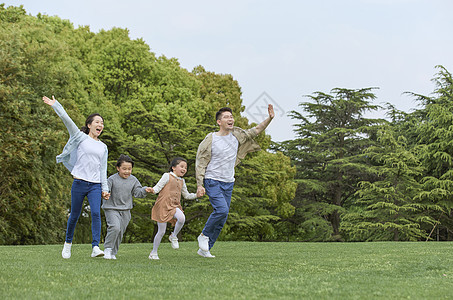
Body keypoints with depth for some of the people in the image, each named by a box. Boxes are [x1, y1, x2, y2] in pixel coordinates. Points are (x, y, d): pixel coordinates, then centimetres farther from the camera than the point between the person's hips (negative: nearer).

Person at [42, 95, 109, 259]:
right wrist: (55, 105, -4)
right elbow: (67, 120, -1)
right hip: (79, 183, -2)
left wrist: (105, 188, 10)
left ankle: (95, 247, -23)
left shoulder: (103, 147, 17)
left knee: (96, 213, -17)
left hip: (95, 185, 2)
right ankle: (68, 242, 28)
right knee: (74, 215, 5)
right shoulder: (81, 138, 6)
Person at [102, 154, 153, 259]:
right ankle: (107, 249, -8)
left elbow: (138, 192, 5)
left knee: (120, 233, 7)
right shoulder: (112, 179, -9)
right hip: (111, 209, -4)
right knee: (115, 227, -24)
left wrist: (145, 190, -15)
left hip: (125, 210, 4)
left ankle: (113, 253, 21)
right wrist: (105, 195, -33)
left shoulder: (133, 180, 4)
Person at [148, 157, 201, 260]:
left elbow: (186, 195, 25)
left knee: (181, 218, -29)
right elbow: (158, 187, -8)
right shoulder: (167, 176, -2)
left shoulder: (182, 181, 17)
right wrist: (152, 190, -30)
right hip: (163, 205, -5)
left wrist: (196, 195, 9)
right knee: (161, 231, -3)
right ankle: (153, 252, 14)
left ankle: (173, 236, -3)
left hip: (174, 206, 5)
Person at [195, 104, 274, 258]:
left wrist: (270, 118, -4)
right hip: (212, 181, -6)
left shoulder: (237, 135, 6)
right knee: (222, 209, -24)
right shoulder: (210, 140, -8)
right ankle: (204, 235, -1)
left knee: (222, 219, 5)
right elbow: (200, 163, -5)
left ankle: (205, 249, 16)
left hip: (228, 183, 6)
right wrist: (199, 185, -12)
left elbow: (255, 131, 12)